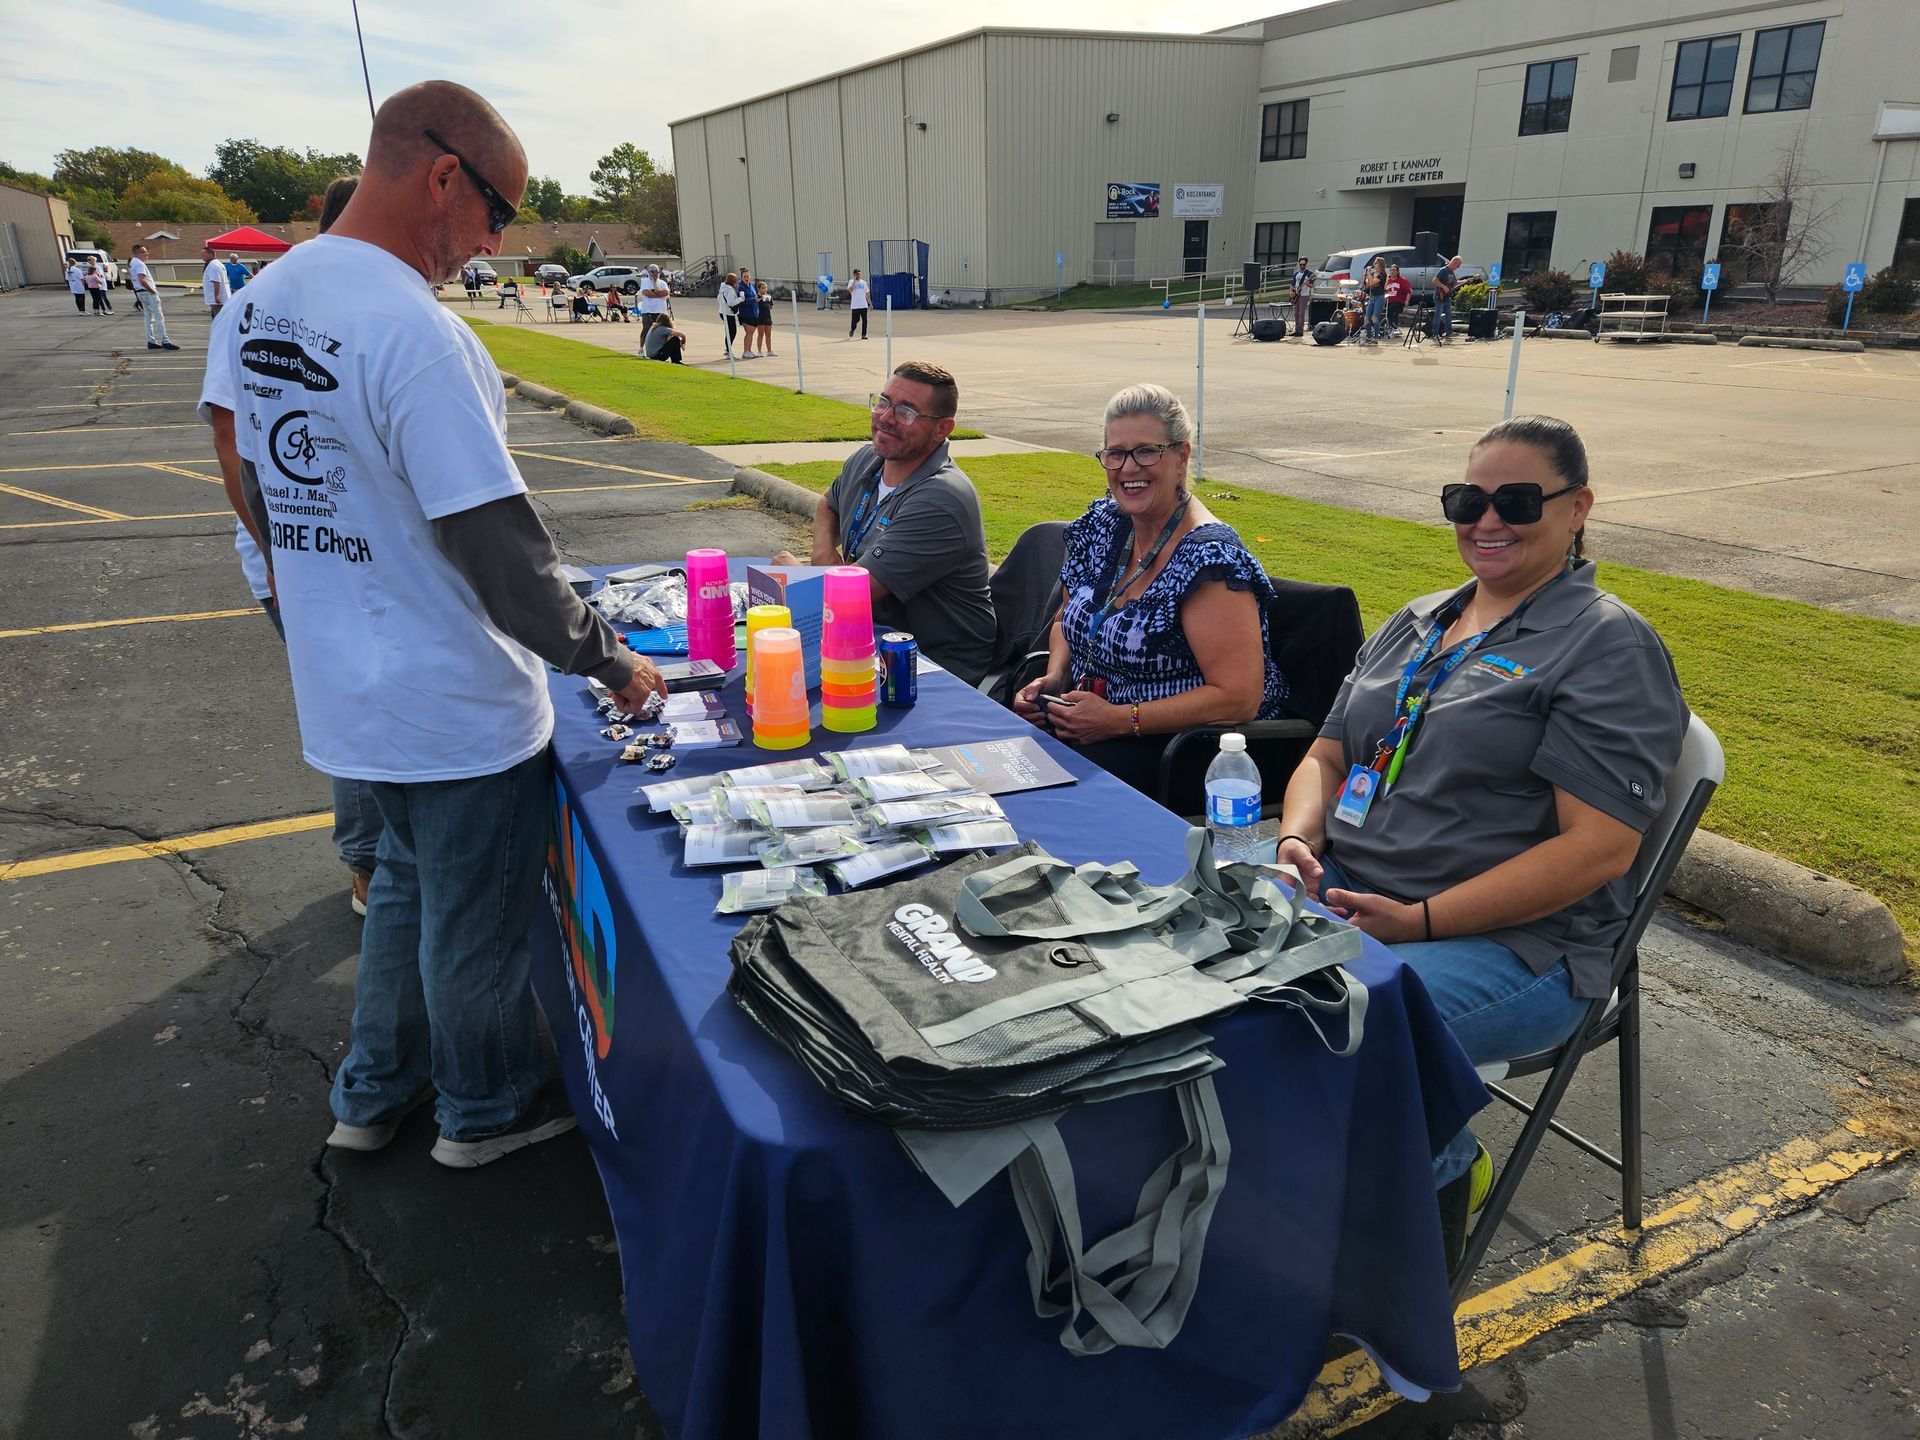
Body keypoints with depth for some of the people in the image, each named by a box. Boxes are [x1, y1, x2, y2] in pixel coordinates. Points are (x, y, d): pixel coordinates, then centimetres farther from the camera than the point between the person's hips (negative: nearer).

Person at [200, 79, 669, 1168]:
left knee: (409, 881, 27)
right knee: (478, 920, 12)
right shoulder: (413, 331, -25)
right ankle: (489, 1108, 35)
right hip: (458, 708, -9)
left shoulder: (254, 310, 5)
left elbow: (268, 498, 14)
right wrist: (608, 659, -14)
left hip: (345, 689, 9)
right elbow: (499, 546, -26)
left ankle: (376, 1094, 43)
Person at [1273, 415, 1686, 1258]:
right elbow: (1328, 753, 19)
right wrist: (1297, 841, -4)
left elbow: (1598, 845, -14)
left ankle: (1433, 1171, -1)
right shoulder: (1416, 623, 18)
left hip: (1509, 940, -7)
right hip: (1342, 889, 7)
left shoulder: (1609, 645, -4)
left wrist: (1420, 921, -20)